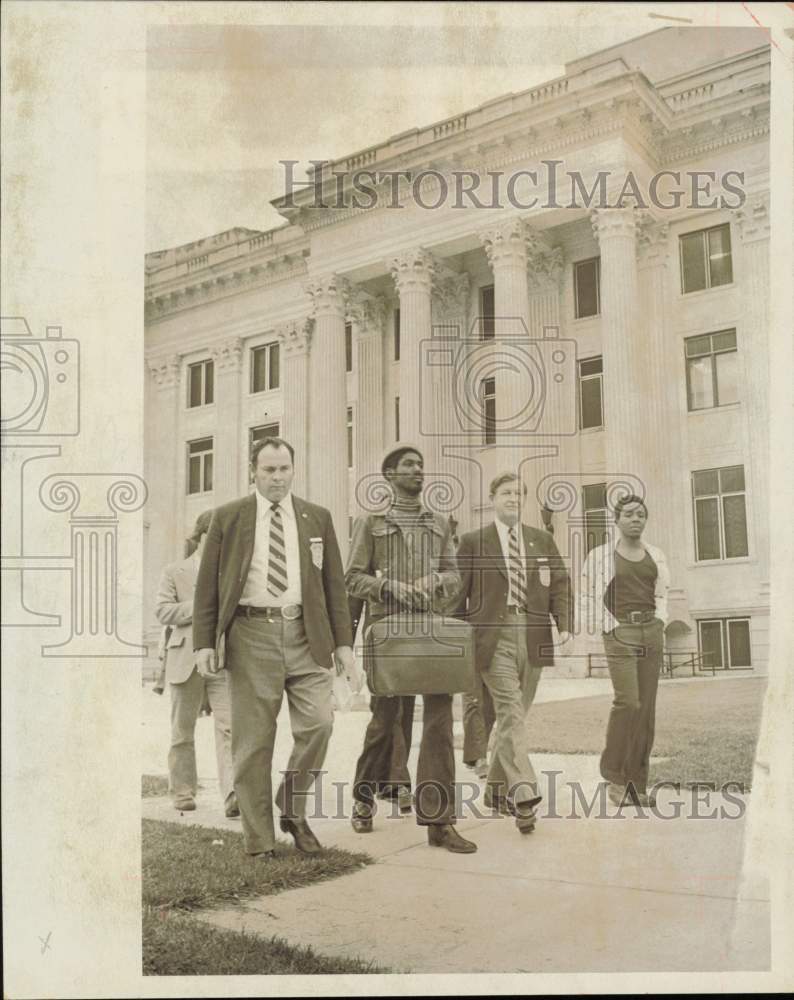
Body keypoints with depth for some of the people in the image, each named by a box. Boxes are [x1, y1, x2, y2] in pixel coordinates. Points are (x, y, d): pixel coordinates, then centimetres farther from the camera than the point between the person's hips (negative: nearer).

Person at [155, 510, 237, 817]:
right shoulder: (174, 572, 7)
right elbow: (162, 611, -4)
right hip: (186, 661, -1)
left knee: (229, 726, -13)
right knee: (183, 731, 9)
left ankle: (232, 794, -19)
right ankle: (183, 792, 23)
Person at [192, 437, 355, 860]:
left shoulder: (317, 518, 12)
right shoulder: (228, 517, 7)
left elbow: (334, 583, 11)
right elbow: (207, 585, 6)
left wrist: (343, 641, 4)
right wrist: (204, 642, -2)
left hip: (305, 635, 2)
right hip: (251, 634, -1)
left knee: (318, 723, -9)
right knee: (253, 740, 1)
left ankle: (292, 810, 15)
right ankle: (259, 839, 12)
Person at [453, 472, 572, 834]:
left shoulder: (542, 540, 16)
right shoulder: (473, 542, 6)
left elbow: (560, 584, 12)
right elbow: (459, 593, 5)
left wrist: (564, 622, -3)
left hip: (533, 638, 4)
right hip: (494, 637, -4)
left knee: (514, 715, 9)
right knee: (510, 712, -15)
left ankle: (497, 787, 23)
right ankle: (523, 793, -21)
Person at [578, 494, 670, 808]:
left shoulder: (656, 555, 13)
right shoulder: (601, 555, 2)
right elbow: (588, 595, 5)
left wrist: (659, 622, 8)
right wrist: (608, 626, -3)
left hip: (652, 633, 4)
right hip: (619, 632, -4)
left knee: (647, 706, 1)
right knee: (628, 701, -17)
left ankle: (638, 783, 8)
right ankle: (614, 774, -1)